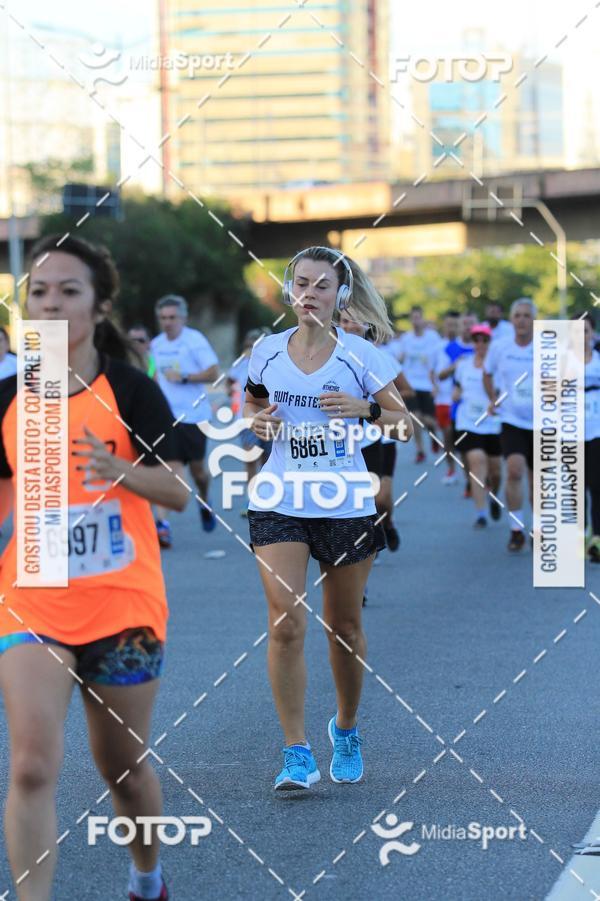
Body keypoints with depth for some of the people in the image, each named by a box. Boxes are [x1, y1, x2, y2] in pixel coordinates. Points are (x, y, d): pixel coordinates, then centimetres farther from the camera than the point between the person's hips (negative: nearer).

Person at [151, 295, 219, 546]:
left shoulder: (195, 340, -8)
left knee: (197, 468, 8)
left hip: (192, 415, -3)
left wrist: (184, 377, -20)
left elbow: (213, 373, -13)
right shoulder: (156, 344, 9)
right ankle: (162, 523, -18)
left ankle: (205, 503, 42)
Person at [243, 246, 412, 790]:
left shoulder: (360, 355, -4)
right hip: (280, 503, 1)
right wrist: (256, 420, -3)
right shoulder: (267, 352, 2)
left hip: (347, 504, -1)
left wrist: (367, 409, -19)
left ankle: (346, 730, 35)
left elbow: (406, 427, -1)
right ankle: (298, 755, -9)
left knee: (344, 628, 10)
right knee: (286, 625, -13)